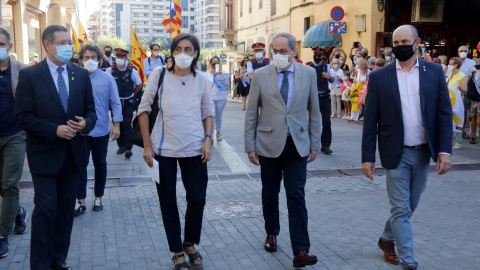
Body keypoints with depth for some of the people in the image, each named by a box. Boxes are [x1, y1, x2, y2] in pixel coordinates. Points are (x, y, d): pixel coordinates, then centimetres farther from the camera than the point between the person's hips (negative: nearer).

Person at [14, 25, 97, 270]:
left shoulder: (81, 74, 6)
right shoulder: (29, 75, -6)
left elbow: (90, 111, 10)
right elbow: (22, 116, -10)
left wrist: (85, 124, -12)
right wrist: (55, 130, -19)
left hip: (73, 153, 4)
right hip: (45, 153, -4)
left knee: (66, 208, 12)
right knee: (45, 210, -2)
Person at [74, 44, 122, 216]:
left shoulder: (107, 79, -1)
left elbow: (115, 103, 1)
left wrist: (116, 125, -6)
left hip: (101, 130, 1)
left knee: (100, 164, 12)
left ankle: (98, 198, 26)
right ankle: (80, 202, 8)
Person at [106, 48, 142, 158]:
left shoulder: (132, 71, -6)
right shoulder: (110, 70, -4)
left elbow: (139, 85, 9)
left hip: (128, 103, -2)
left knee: (127, 125, -8)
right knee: (117, 124, 6)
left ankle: (128, 148, -5)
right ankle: (121, 145, 19)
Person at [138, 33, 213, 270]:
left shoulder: (201, 80, 1)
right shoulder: (159, 74, -4)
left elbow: (208, 112, 10)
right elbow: (144, 108, 0)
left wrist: (208, 139, -5)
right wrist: (147, 145, -5)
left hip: (194, 149, 1)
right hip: (164, 150, -1)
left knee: (197, 199, 5)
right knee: (168, 203, 7)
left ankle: (190, 244, 31)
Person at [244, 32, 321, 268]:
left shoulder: (308, 74, 1)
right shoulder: (260, 75, -2)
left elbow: (313, 111, 5)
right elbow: (251, 114, 1)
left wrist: (315, 144, 4)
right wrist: (250, 146, -2)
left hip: (297, 145, 0)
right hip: (269, 145, 0)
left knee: (296, 197, -4)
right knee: (270, 194, 14)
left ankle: (300, 251, -3)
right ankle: (271, 233, 36)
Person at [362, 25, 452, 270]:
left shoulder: (434, 72, 1)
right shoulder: (379, 77, -4)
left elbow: (444, 113, 1)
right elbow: (370, 120, -3)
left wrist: (444, 150, -8)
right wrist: (367, 157, -5)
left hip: (424, 152, 3)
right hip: (396, 153, -3)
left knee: (409, 206, 17)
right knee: (401, 209, 1)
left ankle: (387, 239, 40)